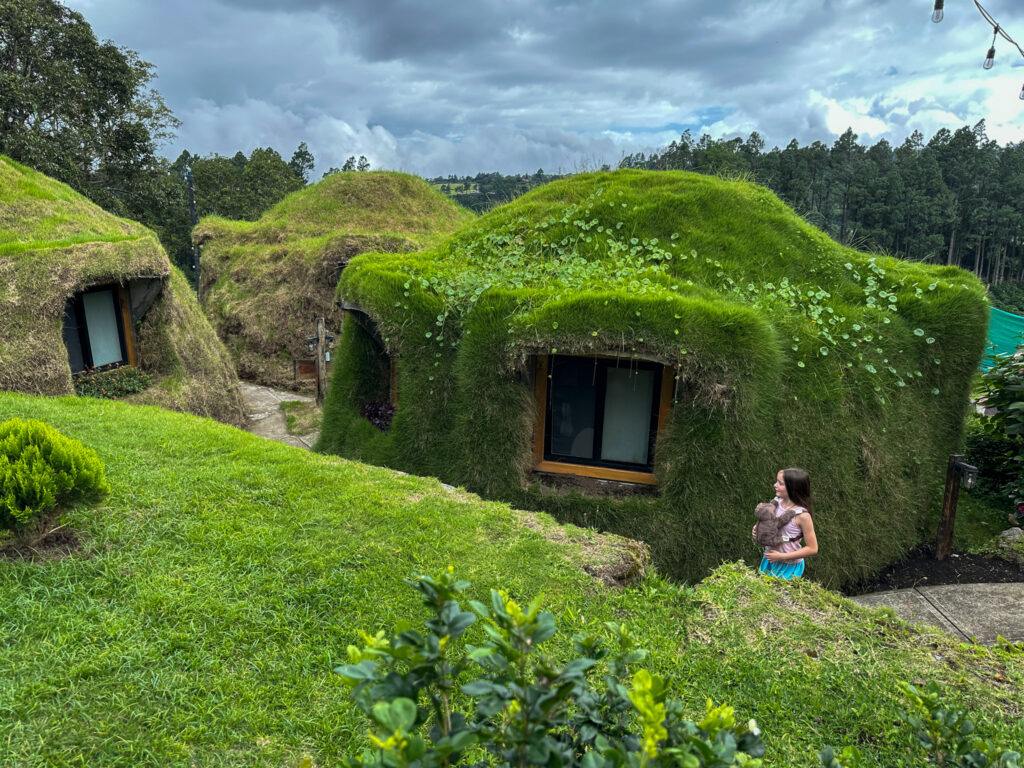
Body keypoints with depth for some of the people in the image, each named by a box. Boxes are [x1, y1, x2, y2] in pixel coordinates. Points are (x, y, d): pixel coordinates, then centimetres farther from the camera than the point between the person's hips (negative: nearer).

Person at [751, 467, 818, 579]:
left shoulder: (802, 515, -23)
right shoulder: (777, 502, -7)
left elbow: (812, 549, -17)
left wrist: (782, 556, -18)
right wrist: (757, 528, -9)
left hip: (789, 566, -6)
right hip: (769, 560, 6)